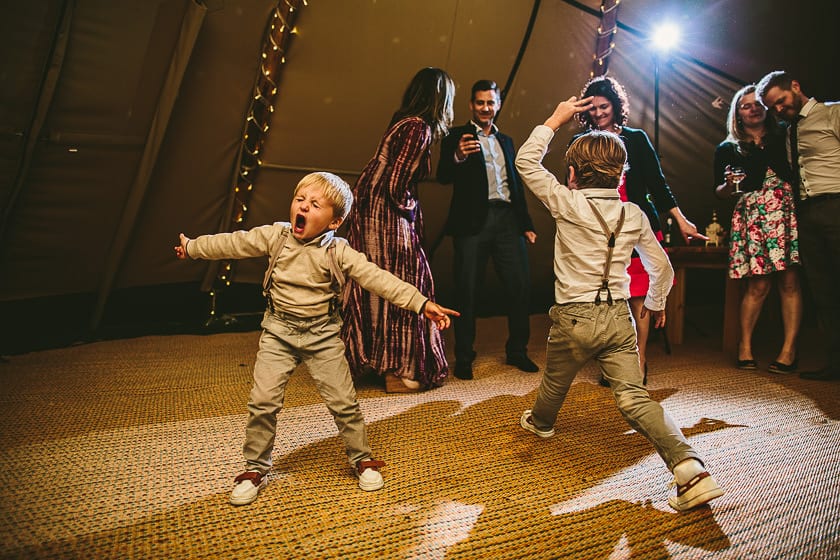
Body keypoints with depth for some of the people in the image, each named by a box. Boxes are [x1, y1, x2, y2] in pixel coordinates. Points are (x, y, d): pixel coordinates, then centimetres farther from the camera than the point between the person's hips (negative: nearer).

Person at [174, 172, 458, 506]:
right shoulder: (275, 236, -4)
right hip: (279, 331, 2)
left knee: (343, 402, 2)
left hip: (322, 335, -1)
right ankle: (255, 469, 21)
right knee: (262, 402, 0)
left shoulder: (338, 252, -11)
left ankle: (362, 459, 25)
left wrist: (421, 303, -25)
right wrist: (192, 247, 19)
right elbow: (234, 243, 9)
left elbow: (377, 278, -18)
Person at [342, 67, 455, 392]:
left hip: (370, 214, 9)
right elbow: (396, 185, -21)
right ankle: (400, 371, 12)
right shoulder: (419, 129, -16)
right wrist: (410, 209, -4)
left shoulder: (404, 122, 12)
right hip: (387, 219, -9)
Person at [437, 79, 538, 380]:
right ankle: (463, 358, 7)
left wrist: (526, 224, 19)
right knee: (467, 290, -4)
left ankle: (517, 351, 14)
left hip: (507, 219, 4)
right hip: (473, 221, -4)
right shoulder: (457, 137, 8)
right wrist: (457, 157, -26)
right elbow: (443, 177, -5)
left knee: (520, 285, -1)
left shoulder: (506, 141, 23)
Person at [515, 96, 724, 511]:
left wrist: (555, 120, 9)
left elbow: (526, 162, 1)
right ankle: (689, 469, -12)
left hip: (575, 317, -3)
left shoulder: (567, 203, -8)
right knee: (634, 399, 0)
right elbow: (661, 267, 13)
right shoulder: (634, 215, 5)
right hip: (618, 316, 3)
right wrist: (655, 303, 30)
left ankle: (540, 421, 50)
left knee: (555, 380, 23)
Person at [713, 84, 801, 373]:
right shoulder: (727, 149, 10)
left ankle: (789, 349, 0)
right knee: (758, 285, -6)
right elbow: (719, 192, 8)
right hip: (752, 216, -1)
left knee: (790, 281, -4)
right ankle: (745, 346, 5)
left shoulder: (785, 136, 15)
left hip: (786, 211, 2)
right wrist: (729, 184, -10)